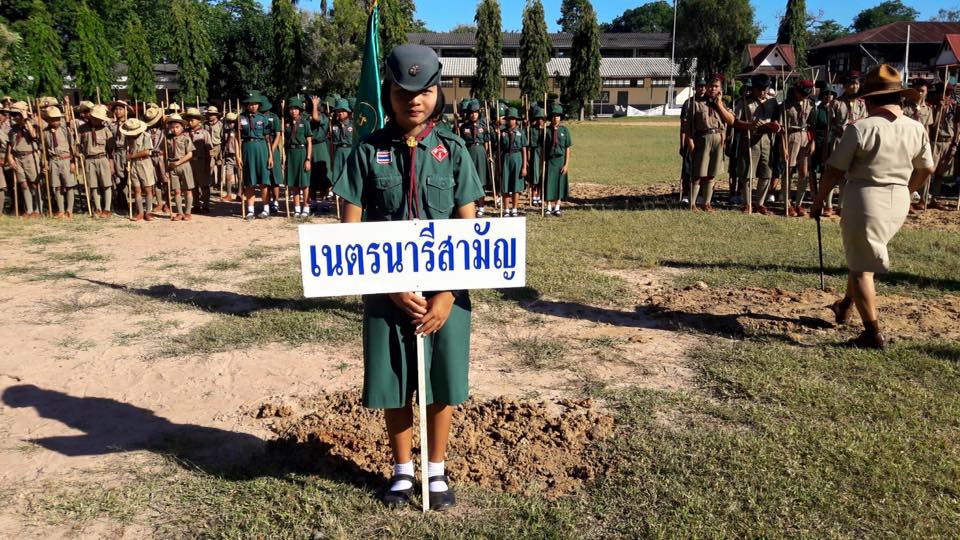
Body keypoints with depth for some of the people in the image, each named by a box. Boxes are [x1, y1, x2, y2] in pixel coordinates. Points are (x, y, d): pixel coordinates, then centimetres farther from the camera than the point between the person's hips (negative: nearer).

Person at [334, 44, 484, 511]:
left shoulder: (452, 149, -1)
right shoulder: (368, 151, -2)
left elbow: (469, 229, -2)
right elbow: (350, 229, -4)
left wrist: (447, 294, -10)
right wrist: (393, 287, -11)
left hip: (444, 288, 0)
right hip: (387, 289, 0)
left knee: (442, 384, 8)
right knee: (393, 384, 10)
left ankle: (436, 472, 30)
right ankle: (402, 471, 33)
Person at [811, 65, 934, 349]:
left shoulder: (860, 128, -15)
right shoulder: (917, 129, 2)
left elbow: (835, 170, -11)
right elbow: (926, 169, 13)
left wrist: (819, 200, 3)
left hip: (864, 200, -6)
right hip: (899, 203, 6)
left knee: (861, 268, 4)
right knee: (864, 255, 27)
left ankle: (873, 334, 4)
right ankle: (845, 306, 38)